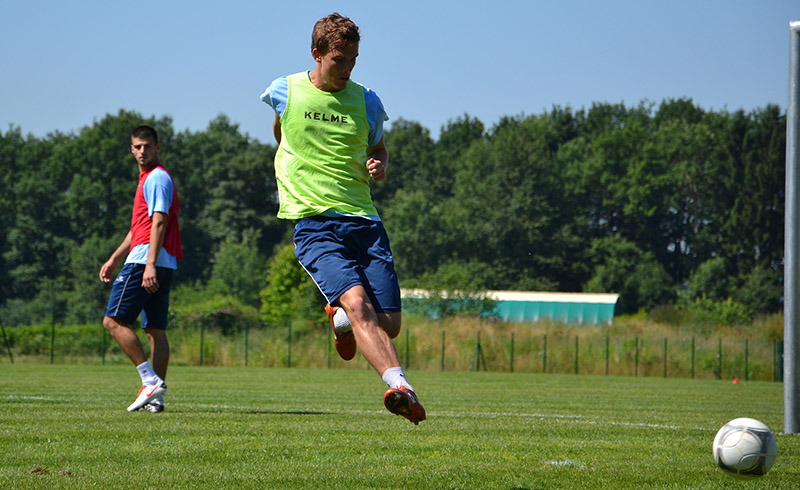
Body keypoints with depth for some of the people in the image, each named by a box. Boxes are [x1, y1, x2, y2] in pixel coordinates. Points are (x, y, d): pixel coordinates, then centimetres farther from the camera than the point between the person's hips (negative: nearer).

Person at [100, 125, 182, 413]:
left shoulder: (157, 177, -7)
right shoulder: (148, 178, 24)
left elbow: (159, 223, -17)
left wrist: (150, 264, -25)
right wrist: (114, 259, 30)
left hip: (145, 259, -10)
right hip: (164, 263, 10)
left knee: (114, 321, -11)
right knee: (155, 329, 5)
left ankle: (151, 380, -17)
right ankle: (156, 396, 2)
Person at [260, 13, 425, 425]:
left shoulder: (365, 101, 11)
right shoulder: (284, 92, 6)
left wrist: (379, 165, 3)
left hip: (364, 221, 3)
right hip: (314, 224, -3)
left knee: (389, 324, -3)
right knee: (357, 301, -28)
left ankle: (340, 320, 32)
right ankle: (399, 385, -44)